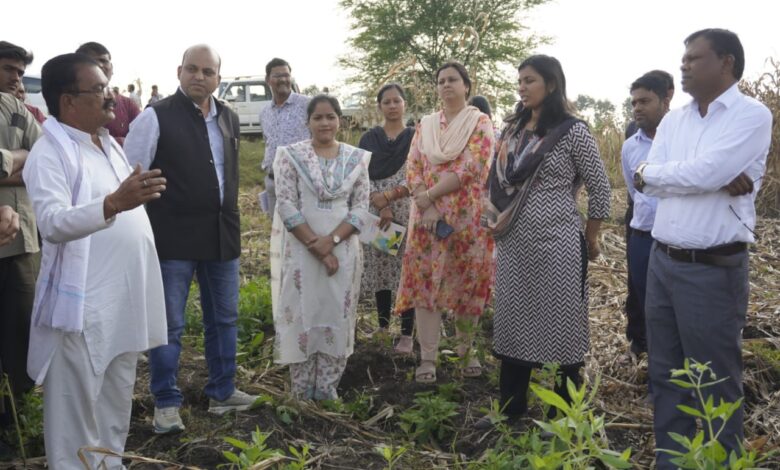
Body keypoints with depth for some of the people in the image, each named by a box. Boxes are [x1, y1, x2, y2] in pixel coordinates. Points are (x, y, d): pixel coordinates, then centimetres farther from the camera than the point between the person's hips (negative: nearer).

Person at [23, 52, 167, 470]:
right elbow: (53, 223, -28)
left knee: (116, 405, 19)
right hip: (83, 305, -8)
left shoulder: (108, 142, 13)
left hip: (123, 299, 8)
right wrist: (114, 203, -42)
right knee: (78, 409, 3)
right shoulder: (50, 151, -13)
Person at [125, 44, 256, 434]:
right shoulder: (156, 117, -9)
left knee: (223, 318, 16)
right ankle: (166, 403, 19)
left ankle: (222, 391, 32)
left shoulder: (229, 119, 9)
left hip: (222, 234, 6)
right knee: (169, 324, 3)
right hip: (173, 236, -6)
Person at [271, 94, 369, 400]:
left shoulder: (356, 158, 5)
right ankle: (302, 392, 16)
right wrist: (315, 245, -13)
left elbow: (361, 207, 1)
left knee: (337, 316, 6)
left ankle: (327, 389, 19)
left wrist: (331, 240, -13)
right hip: (301, 249, -2)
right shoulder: (290, 155, -2)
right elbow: (286, 206, -7)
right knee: (302, 316, 3)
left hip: (343, 248, 2)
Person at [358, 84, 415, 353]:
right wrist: (382, 207, -14)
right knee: (379, 270, 7)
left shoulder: (415, 137, 3)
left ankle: (407, 334, 6)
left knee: (407, 272, -2)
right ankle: (383, 326, 21)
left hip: (407, 215, -2)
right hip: (375, 215, 2)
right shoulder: (368, 139, 8)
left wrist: (387, 196, -14)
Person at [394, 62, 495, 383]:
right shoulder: (425, 125, 12)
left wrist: (429, 195, -14)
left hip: (467, 216, -3)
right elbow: (412, 167, 4)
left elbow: (471, 169, -13)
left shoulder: (480, 123, -1)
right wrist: (425, 205, -12)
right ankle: (428, 357, 6)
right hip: (427, 215, 3)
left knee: (467, 282, 6)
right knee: (424, 281, -1)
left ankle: (466, 350, 24)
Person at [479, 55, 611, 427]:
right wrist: (496, 219, 8)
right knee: (513, 323, 12)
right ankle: (510, 408, 25)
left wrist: (591, 240, 2)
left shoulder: (572, 131, -8)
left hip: (556, 243, -6)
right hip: (513, 244, 6)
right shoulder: (512, 130, 10)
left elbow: (599, 187, -3)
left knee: (560, 325, 4)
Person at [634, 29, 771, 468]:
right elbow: (649, 179, -2)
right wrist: (718, 182, -13)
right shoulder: (673, 120, 11)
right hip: (662, 261, 7)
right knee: (666, 374, 16)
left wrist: (651, 173, -5)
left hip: (714, 268, -6)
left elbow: (704, 173, -22)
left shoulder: (752, 115, -8)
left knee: (715, 384, 6)